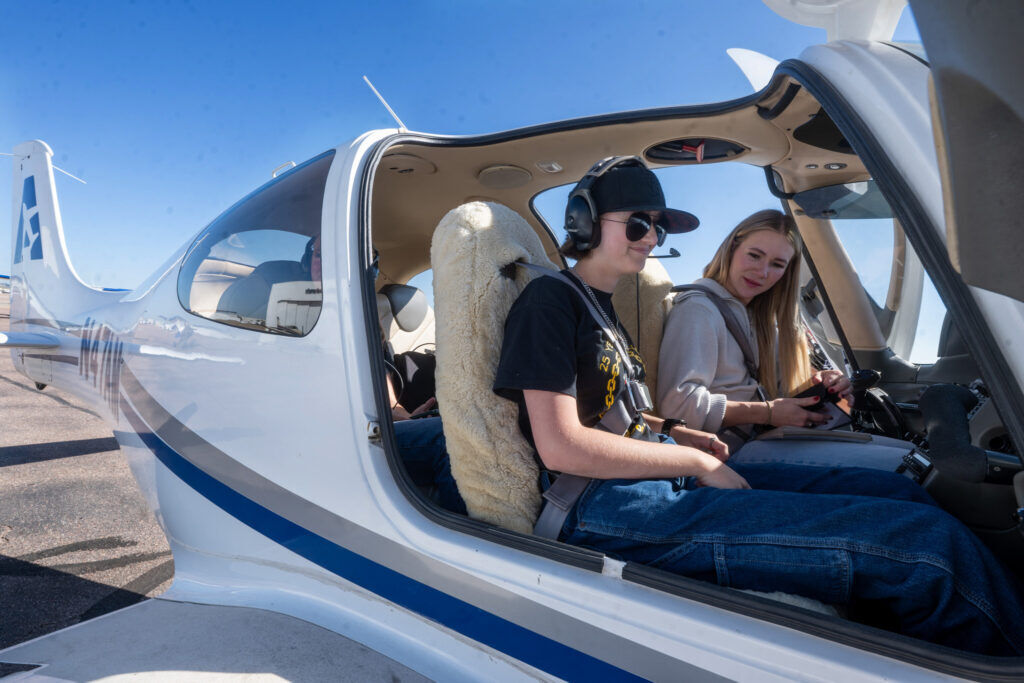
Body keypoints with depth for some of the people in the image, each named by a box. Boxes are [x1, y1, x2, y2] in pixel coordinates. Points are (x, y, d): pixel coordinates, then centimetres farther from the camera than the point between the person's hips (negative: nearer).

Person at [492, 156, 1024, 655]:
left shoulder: (601, 306, 22)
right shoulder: (550, 299, -7)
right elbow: (561, 446, -17)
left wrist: (678, 434, 8)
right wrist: (697, 462, -9)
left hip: (659, 479, 10)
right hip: (607, 507, -9)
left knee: (895, 493, 6)